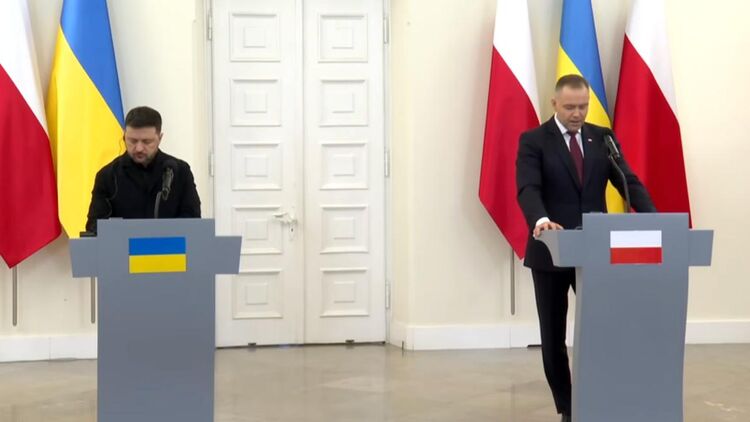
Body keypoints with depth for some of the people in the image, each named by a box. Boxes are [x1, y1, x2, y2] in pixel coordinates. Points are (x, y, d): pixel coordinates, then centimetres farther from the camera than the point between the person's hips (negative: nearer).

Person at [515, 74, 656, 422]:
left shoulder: (603, 137, 7)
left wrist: (653, 220, -19)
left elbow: (628, 182, -1)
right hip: (550, 251, -2)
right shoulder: (533, 141, -4)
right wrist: (540, 220, -39)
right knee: (553, 335, 6)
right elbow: (528, 189, -18)